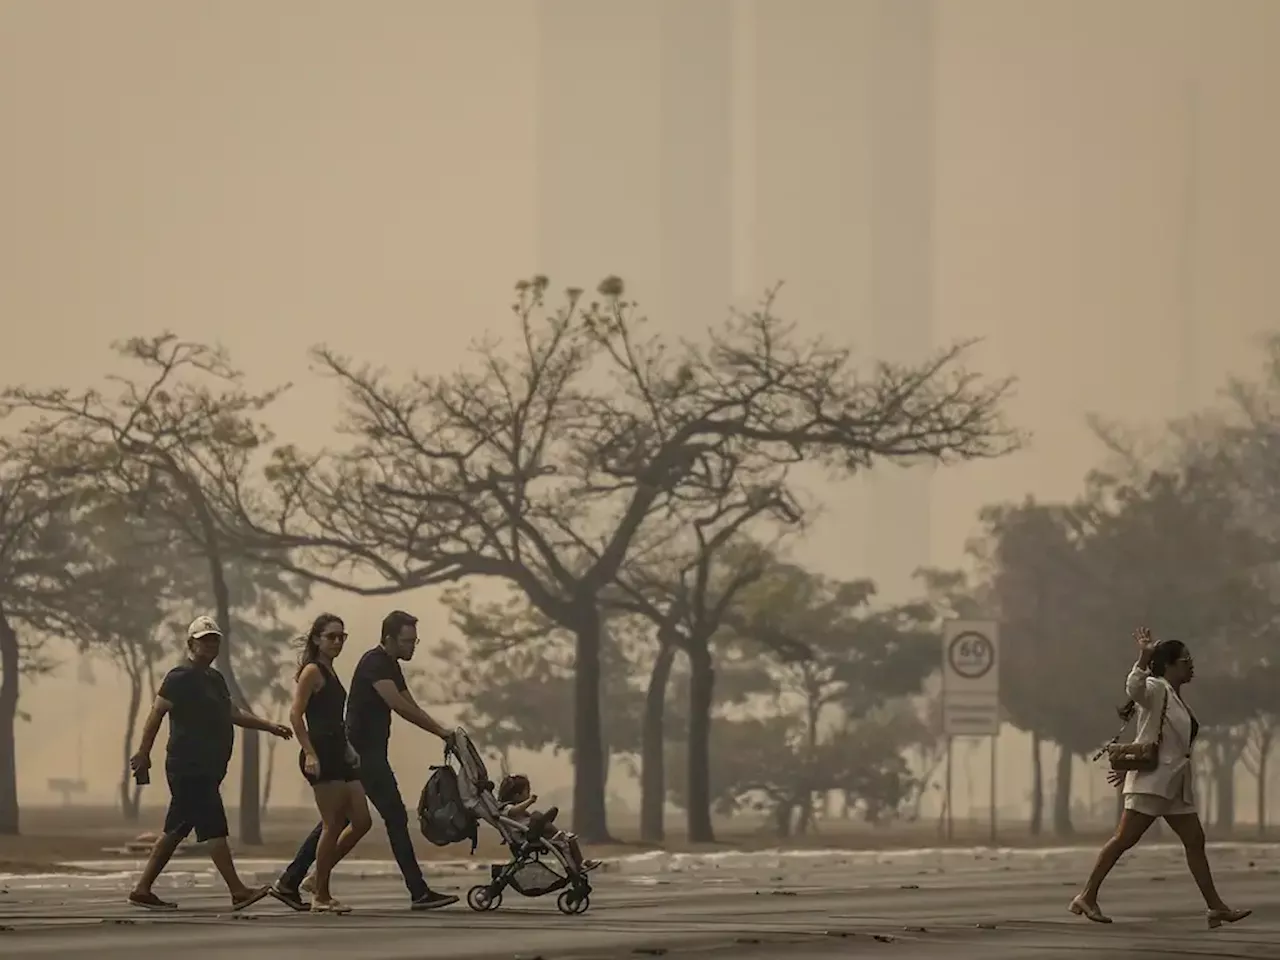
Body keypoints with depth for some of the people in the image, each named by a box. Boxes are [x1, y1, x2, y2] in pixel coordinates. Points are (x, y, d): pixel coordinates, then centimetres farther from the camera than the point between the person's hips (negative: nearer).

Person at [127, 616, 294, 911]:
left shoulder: (215, 679, 20)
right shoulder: (181, 678, -8)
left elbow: (233, 712, 24)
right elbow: (157, 714, -13)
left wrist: (270, 727, 16)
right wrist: (143, 753, -18)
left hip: (207, 769, 10)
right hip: (189, 768, -10)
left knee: (176, 831, 10)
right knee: (214, 828, -11)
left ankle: (142, 890, 14)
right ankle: (238, 892, -13)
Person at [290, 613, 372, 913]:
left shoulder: (329, 672, 20)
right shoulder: (312, 671, -7)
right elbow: (296, 715, -15)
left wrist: (350, 751, 20)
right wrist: (309, 754, -22)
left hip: (339, 754, 9)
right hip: (321, 755, -9)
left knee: (361, 822, 6)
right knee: (333, 825, -7)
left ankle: (318, 877, 16)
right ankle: (321, 897, 0)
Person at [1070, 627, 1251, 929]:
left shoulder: (1176, 699, 19)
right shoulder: (1156, 689, -9)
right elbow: (1134, 688, -32)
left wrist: (1130, 767, 26)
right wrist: (1144, 658, -45)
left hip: (1174, 784, 9)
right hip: (1151, 780, -9)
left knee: (1195, 841, 6)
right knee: (1125, 839, -9)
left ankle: (1216, 907, 8)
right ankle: (1087, 897, -5)